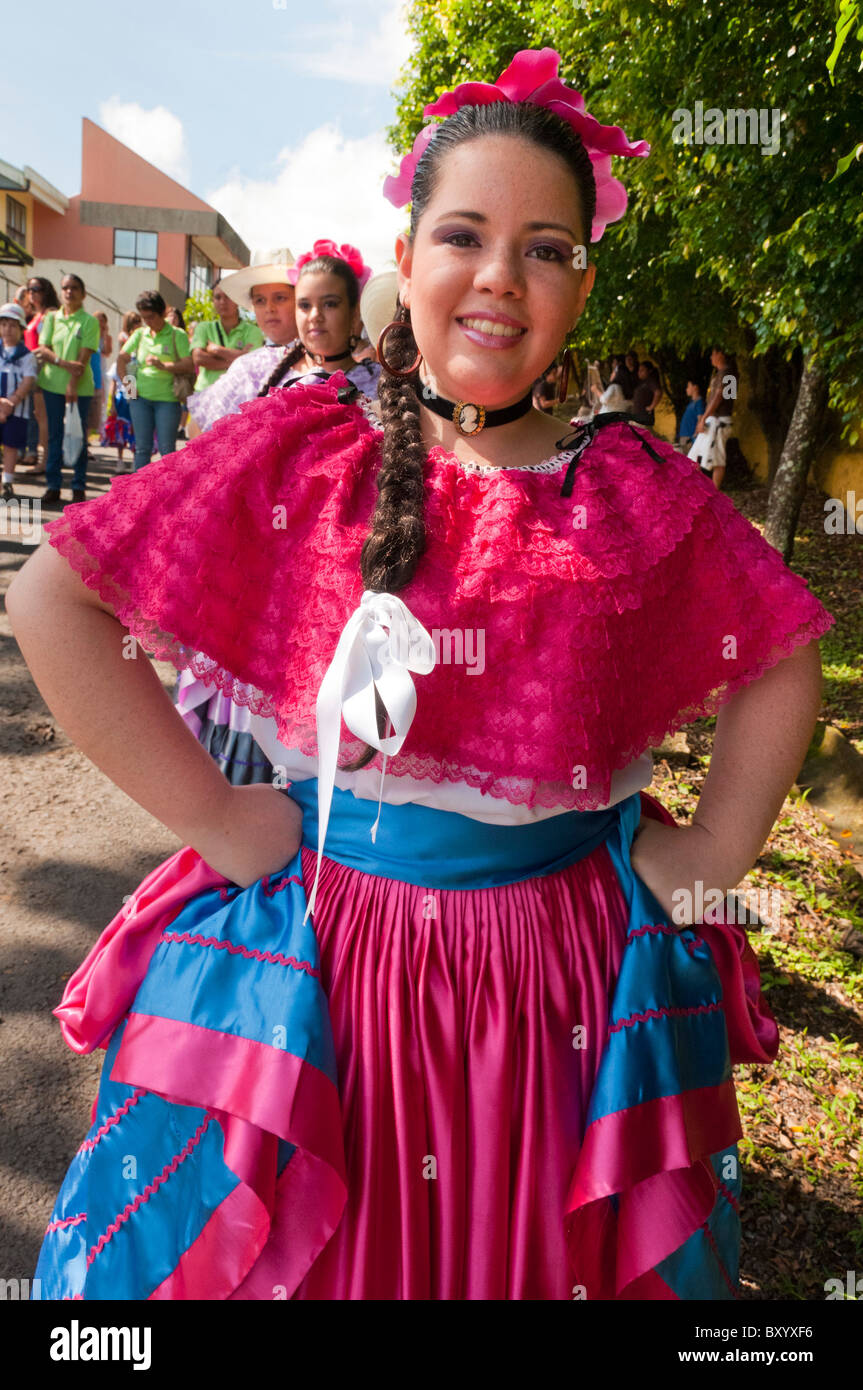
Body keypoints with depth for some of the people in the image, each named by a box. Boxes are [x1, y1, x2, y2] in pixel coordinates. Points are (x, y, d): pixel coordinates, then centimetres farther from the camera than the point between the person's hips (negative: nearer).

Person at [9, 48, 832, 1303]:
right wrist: (215, 821, -11)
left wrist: (716, 850, 2)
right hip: (320, 957, -1)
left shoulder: (642, 495, -2)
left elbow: (787, 652, 11)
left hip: (570, 976, 2)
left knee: (542, 1254, 22)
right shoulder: (300, 451, -7)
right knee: (281, 1250, 17)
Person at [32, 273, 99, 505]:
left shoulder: (89, 321, -1)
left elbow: (84, 356, -8)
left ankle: (78, 487, 9)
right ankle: (53, 485, 11)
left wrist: (73, 384, -17)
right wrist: (64, 363, -15)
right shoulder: (51, 318, 9)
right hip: (52, 383, 3)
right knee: (55, 435, 5)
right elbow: (43, 349, 2)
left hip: (80, 386, -3)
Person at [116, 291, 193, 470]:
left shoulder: (177, 335, 0)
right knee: (142, 447, 5)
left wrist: (164, 366, -24)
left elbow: (189, 365, -11)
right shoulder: (140, 333, 12)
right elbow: (121, 359, 17)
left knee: (166, 449, -3)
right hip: (140, 397, 4)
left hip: (167, 398, -4)